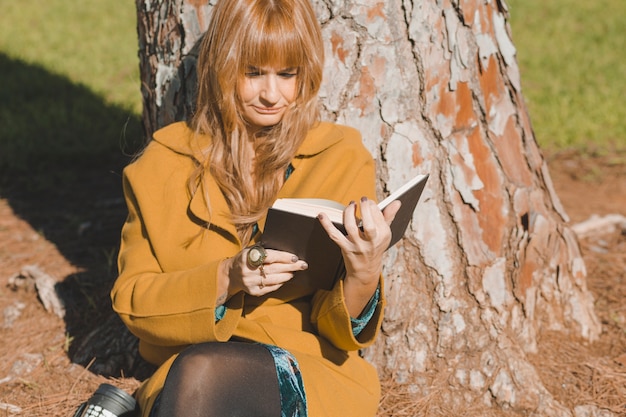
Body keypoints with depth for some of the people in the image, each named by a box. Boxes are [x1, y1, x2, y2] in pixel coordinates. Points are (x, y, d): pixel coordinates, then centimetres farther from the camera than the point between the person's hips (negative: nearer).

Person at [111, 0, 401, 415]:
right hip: (187, 376, 2)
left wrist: (364, 277, -20)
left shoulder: (342, 160, 3)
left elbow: (340, 331, 3)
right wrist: (226, 279, -13)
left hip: (312, 376, -1)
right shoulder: (165, 161, 7)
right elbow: (132, 299, 4)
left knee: (198, 373, -33)